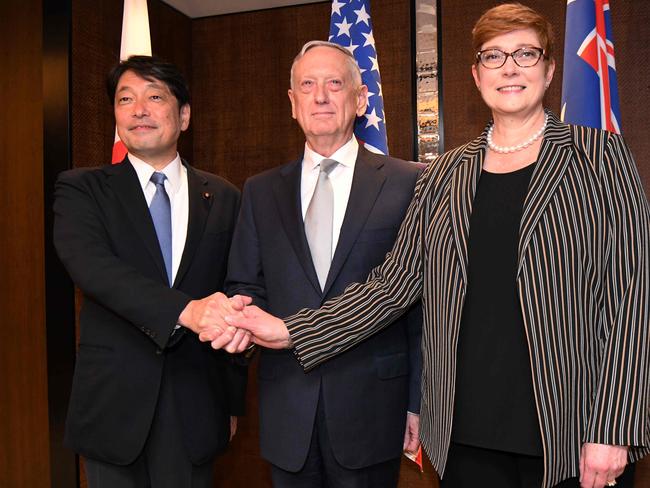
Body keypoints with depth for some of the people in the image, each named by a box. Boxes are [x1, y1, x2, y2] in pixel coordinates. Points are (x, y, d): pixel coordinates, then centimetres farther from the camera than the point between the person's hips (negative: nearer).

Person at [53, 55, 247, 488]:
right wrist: (185, 310, -35)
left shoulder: (223, 198, 4)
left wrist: (233, 401, 8)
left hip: (196, 406, 1)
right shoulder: (80, 190, -1)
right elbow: (92, 266, -20)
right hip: (113, 404, -1)